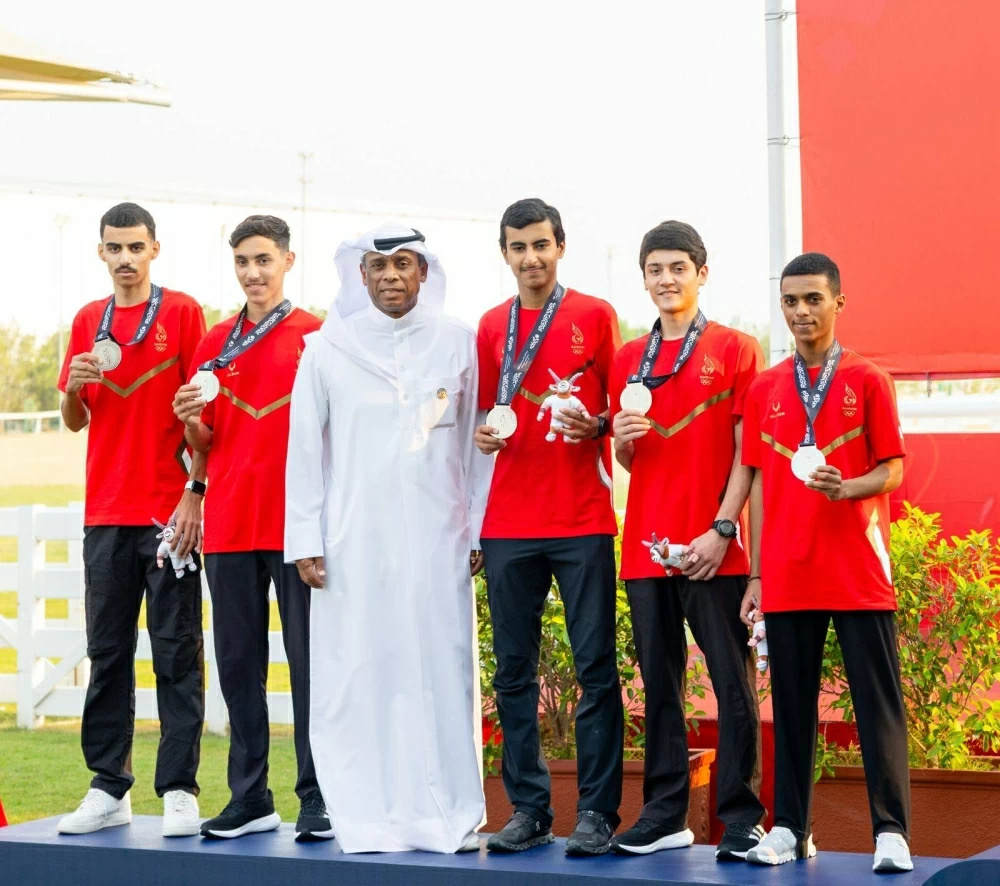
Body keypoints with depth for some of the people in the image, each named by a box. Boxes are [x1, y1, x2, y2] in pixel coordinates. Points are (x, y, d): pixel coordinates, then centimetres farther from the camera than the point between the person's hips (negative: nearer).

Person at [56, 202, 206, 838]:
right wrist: (75, 385, -6)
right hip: (106, 513, 5)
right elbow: (74, 421, 16)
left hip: (169, 510, -4)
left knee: (177, 653, -3)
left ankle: (180, 791, 0)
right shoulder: (88, 322, 13)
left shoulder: (183, 313, 0)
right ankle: (108, 789, 12)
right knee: (107, 652, 7)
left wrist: (195, 491, -10)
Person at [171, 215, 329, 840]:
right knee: (239, 664, 7)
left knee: (310, 660, -2)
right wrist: (190, 420, -5)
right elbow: (206, 444, 17)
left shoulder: (318, 338, 1)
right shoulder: (216, 344, 13)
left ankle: (319, 798, 4)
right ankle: (250, 798, 15)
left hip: (298, 523, -4)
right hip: (230, 524, 4)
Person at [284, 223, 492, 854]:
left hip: (438, 539, 0)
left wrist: (479, 531, 5)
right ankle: (366, 816, 7)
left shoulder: (459, 342, 6)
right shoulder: (330, 347, 5)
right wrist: (305, 540, 2)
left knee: (442, 670, 0)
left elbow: (477, 441, 8)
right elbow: (305, 448, 6)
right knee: (357, 675, -1)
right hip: (355, 540, 0)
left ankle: (447, 814, 8)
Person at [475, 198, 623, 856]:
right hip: (509, 524, 4)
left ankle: (598, 812, 2)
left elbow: (622, 409, 5)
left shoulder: (595, 316, 3)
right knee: (514, 671, 5)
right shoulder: (492, 326, 12)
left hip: (582, 522, -3)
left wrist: (593, 424, -15)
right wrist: (485, 431, -2)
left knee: (596, 667, -3)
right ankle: (529, 809, 13)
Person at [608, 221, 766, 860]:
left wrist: (721, 530, -12)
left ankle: (743, 819, 1)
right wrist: (623, 436, -4)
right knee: (660, 684, 8)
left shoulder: (736, 350, 2)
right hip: (647, 544, 5)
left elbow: (747, 453, -2)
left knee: (734, 683, -3)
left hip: (712, 549, -4)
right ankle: (664, 815, 13)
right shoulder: (629, 359, 14)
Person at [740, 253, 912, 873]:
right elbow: (760, 483, 11)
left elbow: (891, 472, 0)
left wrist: (845, 488, -22)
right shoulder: (765, 390, 10)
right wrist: (756, 575, 7)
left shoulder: (868, 381, 3)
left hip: (858, 572, -3)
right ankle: (790, 828, 12)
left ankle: (892, 832, 1)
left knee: (878, 700, -2)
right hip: (788, 576, 3)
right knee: (792, 703, 6)